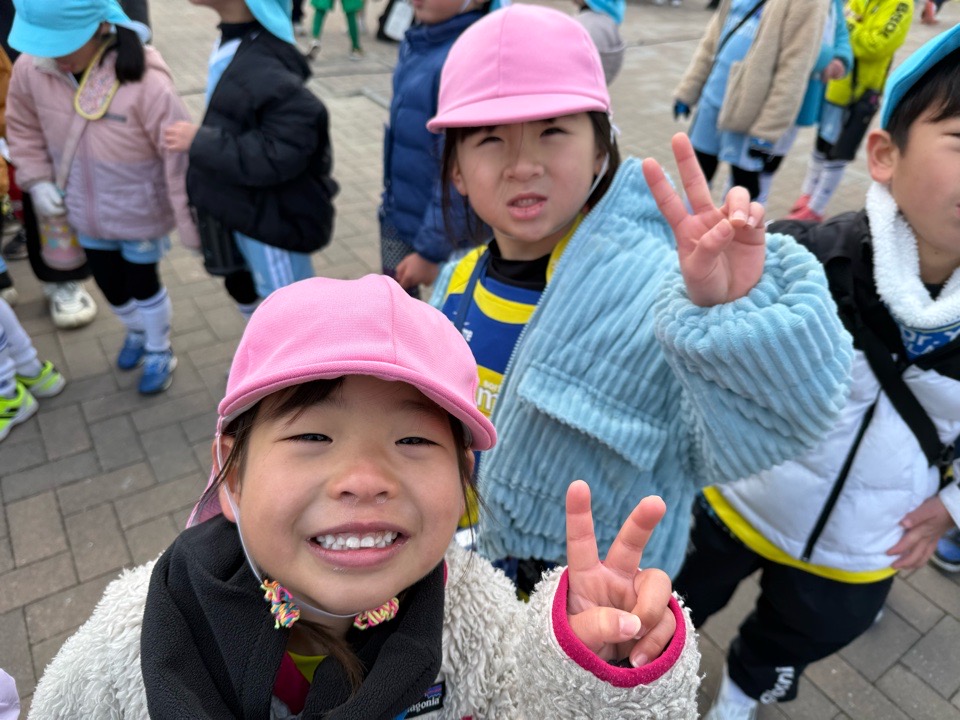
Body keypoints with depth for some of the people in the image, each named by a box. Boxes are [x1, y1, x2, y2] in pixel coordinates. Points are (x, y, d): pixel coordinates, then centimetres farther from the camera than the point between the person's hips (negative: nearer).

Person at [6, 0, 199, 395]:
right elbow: (23, 127, 7)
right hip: (86, 211, 5)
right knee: (110, 285, 22)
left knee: (142, 284, 14)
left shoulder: (146, 82, -31)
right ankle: (137, 333, 53)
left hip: (140, 211, -5)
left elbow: (181, 159, -26)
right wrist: (37, 180, -3)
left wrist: (194, 230, -22)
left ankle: (159, 352, 41)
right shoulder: (30, 68, -13)